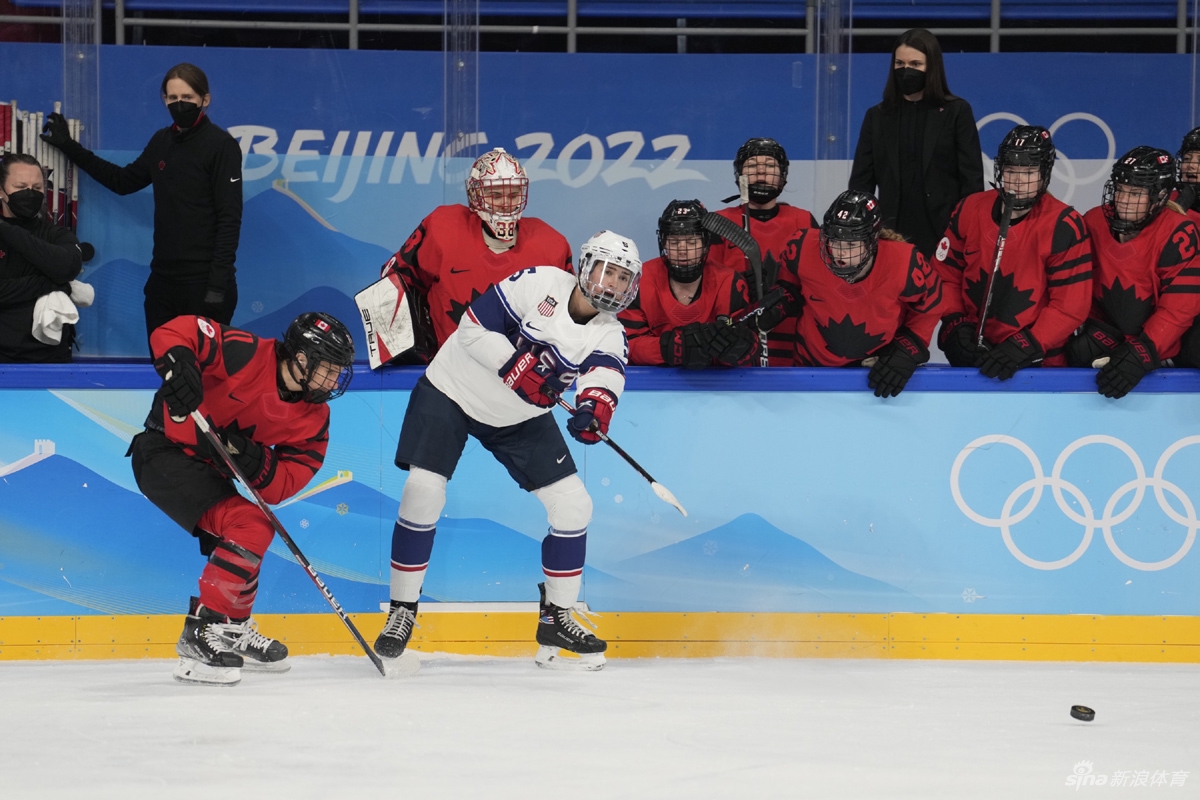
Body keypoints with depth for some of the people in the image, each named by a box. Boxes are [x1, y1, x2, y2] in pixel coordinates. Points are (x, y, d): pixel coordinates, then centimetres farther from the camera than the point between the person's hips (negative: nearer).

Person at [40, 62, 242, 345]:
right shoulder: (161, 141, 13)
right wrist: (69, 147, 24)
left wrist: (219, 283, -19)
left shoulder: (221, 145, -7)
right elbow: (123, 181, 26)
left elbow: (230, 218, -12)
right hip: (163, 280, 7)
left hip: (204, 282, -7)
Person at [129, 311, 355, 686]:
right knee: (249, 528, -21)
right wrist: (177, 365, -44)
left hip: (208, 466, 9)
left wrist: (257, 464, -27)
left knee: (253, 529, 22)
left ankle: (233, 630, 43)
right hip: (165, 454, -9)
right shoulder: (248, 356, -22)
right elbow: (174, 331, -25)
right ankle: (200, 636, -20)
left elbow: (284, 484, -7)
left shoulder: (313, 417, -1)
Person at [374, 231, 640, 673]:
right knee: (423, 492, -16)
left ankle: (556, 618, 10)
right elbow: (474, 326, -20)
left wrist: (594, 408, -52)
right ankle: (402, 611, -3)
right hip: (452, 391, -5)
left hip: (522, 419, 5)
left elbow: (605, 375, -30)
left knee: (573, 505, -3)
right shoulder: (540, 283, -20)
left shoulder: (609, 335, -9)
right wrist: (513, 365, -33)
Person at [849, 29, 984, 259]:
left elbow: (972, 180, 2)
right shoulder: (877, 116, 13)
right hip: (891, 238, 2)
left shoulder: (957, 112, 4)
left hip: (943, 239, -2)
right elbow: (861, 182, 11)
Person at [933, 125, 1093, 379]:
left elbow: (1070, 306, -11)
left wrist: (1024, 348, -17)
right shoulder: (970, 210, 3)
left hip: (1038, 360, -4)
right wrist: (956, 324, 0)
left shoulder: (1063, 226, -10)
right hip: (972, 353, 4)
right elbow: (945, 273, 14)